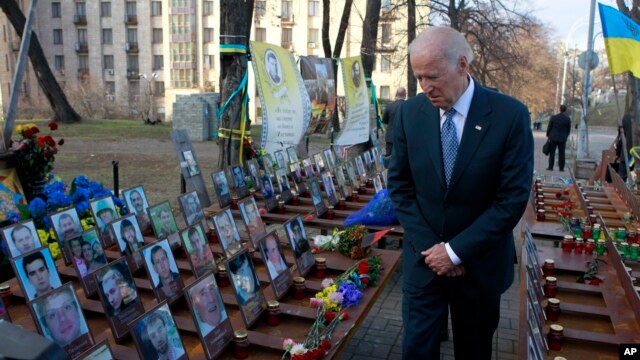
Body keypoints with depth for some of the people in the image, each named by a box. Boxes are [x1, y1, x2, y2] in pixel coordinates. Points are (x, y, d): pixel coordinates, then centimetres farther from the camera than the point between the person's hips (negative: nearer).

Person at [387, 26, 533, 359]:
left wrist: (457, 251, -15)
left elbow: (513, 198, -14)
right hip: (424, 258, 1)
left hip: (481, 263, -1)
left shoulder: (510, 115, -14)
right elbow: (399, 186, -1)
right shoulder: (409, 113, -6)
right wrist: (430, 247, -9)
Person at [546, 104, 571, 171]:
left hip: (553, 138, -1)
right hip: (562, 138, 1)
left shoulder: (553, 117, -8)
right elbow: (568, 130, 3)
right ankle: (561, 168, 7)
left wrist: (548, 136, 11)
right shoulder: (568, 119, -5)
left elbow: (549, 127, -2)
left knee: (552, 153, 5)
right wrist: (565, 137, 17)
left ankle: (550, 167, 5)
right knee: (561, 153, 5)